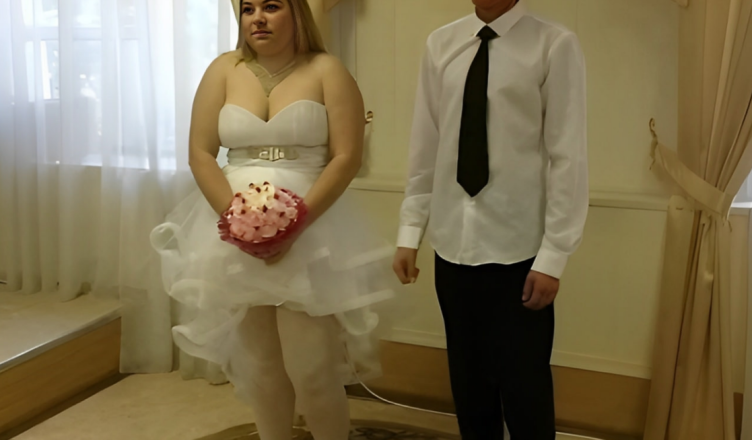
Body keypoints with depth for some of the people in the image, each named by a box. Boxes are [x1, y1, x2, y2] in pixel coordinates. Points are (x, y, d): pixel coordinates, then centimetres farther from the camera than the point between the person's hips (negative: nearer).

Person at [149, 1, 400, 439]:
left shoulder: (327, 71, 0)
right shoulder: (224, 70, 7)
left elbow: (347, 157, -8)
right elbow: (200, 153, 3)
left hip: (312, 231, -3)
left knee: (312, 367, -3)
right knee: (257, 363, 11)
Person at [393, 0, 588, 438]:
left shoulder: (555, 45, -8)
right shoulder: (441, 44, 6)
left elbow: (568, 156, -9)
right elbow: (425, 145, 8)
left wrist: (553, 255, -11)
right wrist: (411, 230, 6)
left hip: (519, 251, -4)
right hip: (453, 245, 4)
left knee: (524, 390, 5)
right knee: (469, 385, 16)